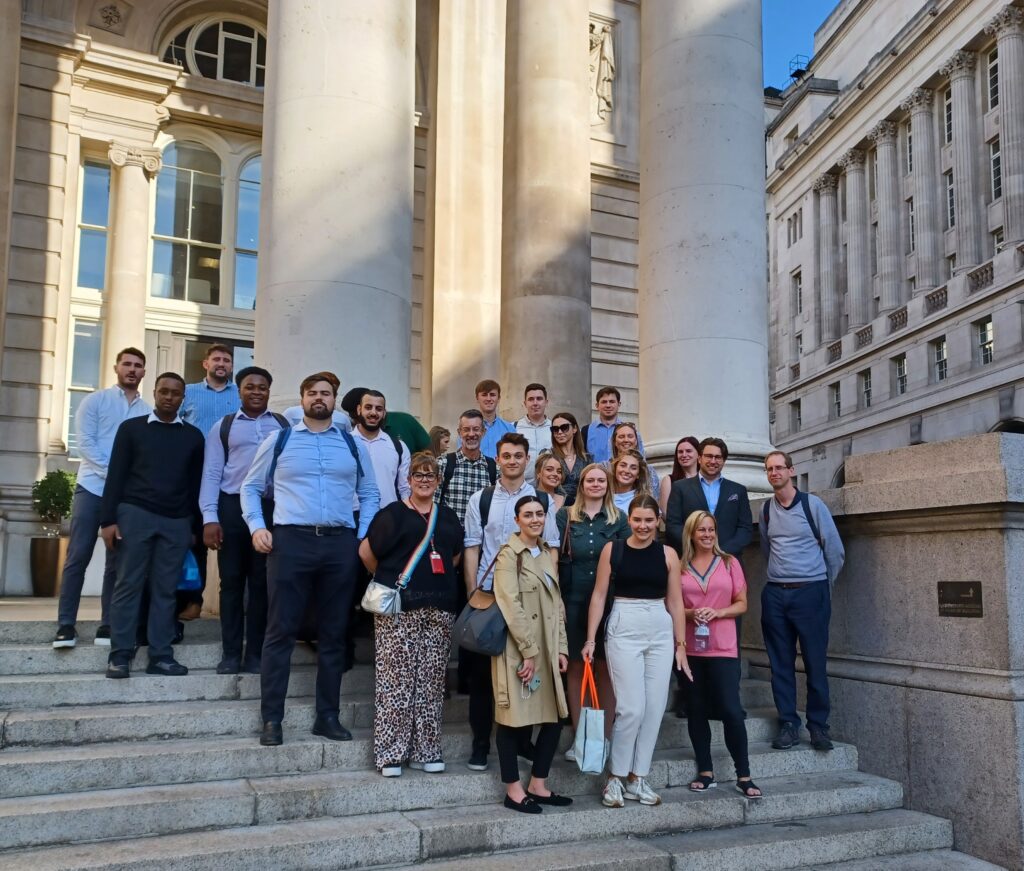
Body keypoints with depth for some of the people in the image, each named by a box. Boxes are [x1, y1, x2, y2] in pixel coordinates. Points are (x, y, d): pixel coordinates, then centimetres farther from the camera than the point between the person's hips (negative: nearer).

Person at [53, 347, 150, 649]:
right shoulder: (94, 401, 4)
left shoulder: (148, 412, 9)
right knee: (78, 557, -4)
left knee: (117, 562, 4)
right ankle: (65, 625, 1)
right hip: (92, 487, -2)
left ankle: (107, 626, 10)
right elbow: (85, 444, -5)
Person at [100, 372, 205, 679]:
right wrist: (109, 519, -5)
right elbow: (116, 475, 3)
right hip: (136, 514, -1)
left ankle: (160, 655, 6)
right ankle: (120, 654, 4)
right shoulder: (131, 428, 7)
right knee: (128, 583, -1)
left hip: (177, 521, 2)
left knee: (166, 589, 2)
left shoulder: (193, 436, 12)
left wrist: (195, 526, 9)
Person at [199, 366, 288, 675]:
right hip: (232, 507, 0)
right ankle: (231, 654, 13)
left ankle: (255, 654, 12)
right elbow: (211, 473, 4)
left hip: (271, 508, 0)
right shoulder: (223, 427, 10)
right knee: (231, 581, 5)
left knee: (262, 582, 4)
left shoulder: (284, 425, 10)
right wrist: (209, 517, -5)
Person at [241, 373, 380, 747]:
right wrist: (257, 527, -3)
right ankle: (271, 719, 7)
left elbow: (369, 494, 15)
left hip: (340, 544, 2)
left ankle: (328, 716, 18)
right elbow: (251, 486, 11)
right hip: (291, 540, -2)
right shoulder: (278, 440, 8)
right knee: (281, 632, -1)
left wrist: (364, 536, 2)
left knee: (333, 633, 8)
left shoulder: (353, 445, 12)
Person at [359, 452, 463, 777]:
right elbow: (366, 551, 1)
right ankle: (390, 753, 3)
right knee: (395, 679, -4)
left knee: (430, 682, 7)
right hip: (399, 607, -5)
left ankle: (425, 750, 15)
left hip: (439, 608, 5)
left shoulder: (447, 517, 15)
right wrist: (389, 580, 10)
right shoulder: (393, 514, -1)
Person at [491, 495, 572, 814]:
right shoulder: (509, 554, -8)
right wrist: (528, 651, -17)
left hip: (546, 649, 7)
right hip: (516, 649, -7)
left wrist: (561, 648, 7)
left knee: (554, 718, 8)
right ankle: (513, 790, 11)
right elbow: (511, 607, -15)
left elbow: (557, 604, 15)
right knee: (515, 719, -1)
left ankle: (538, 785, 20)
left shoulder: (548, 554, 14)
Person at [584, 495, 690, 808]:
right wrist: (590, 639, -3)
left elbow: (675, 602, 7)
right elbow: (599, 595, 1)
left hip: (661, 632, 3)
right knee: (631, 708, -7)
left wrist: (681, 645, 5)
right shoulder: (612, 549, 0)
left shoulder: (668, 554, 5)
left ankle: (637, 778, 18)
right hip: (623, 630, -3)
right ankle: (615, 777, 10)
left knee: (654, 708, 5)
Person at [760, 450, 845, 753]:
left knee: (815, 662, 0)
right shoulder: (766, 509, 8)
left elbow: (835, 551, 2)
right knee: (781, 663, 5)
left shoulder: (812, 504, -3)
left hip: (810, 593, -3)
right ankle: (788, 725, 13)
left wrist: (823, 586, 9)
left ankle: (818, 725, 11)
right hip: (775, 594, 4)